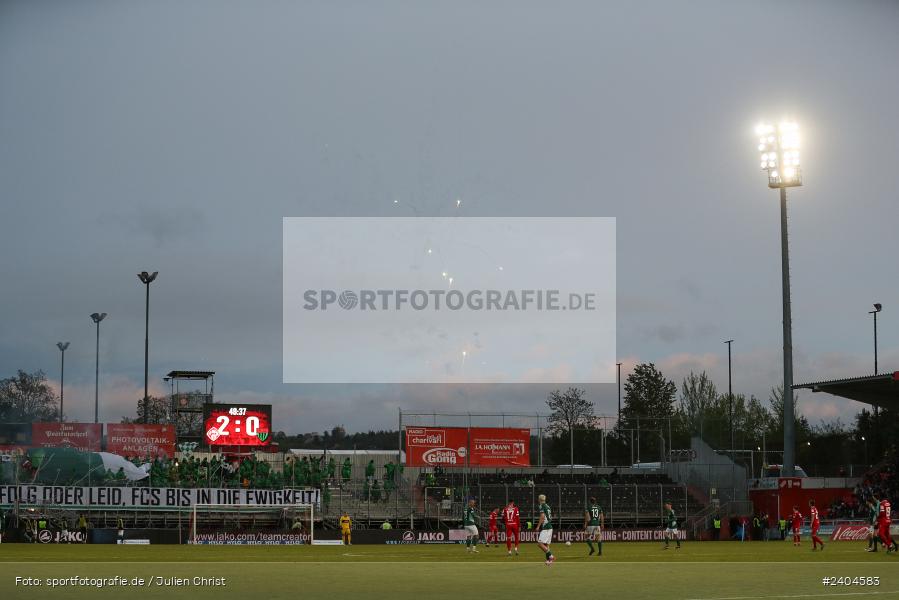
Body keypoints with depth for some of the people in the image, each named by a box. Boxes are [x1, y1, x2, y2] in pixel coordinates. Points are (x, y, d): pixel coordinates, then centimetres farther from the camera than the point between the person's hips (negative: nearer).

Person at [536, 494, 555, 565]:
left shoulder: (541, 506, -8)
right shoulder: (547, 506, 17)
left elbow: (542, 516, -19)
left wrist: (538, 526, -16)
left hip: (545, 528, -9)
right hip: (550, 527, 9)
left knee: (540, 544, -12)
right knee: (546, 544, 12)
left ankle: (550, 556, -17)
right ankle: (549, 559, 9)